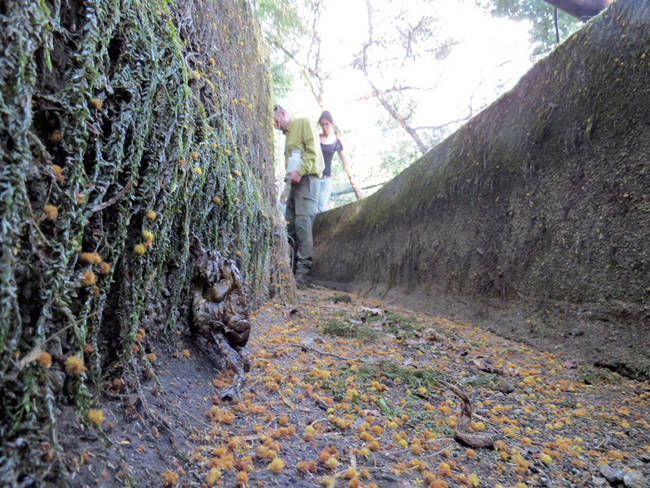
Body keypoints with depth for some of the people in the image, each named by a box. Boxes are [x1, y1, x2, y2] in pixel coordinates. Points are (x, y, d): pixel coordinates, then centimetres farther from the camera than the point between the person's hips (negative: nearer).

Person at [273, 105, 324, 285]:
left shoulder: (303, 123, 4)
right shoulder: (288, 134, 28)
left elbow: (312, 151, -9)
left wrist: (300, 171, -18)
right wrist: (290, 175, 9)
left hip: (307, 178, -9)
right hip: (295, 182, 9)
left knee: (303, 223, -16)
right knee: (290, 225, 3)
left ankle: (303, 271, -19)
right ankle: (291, 267, 6)